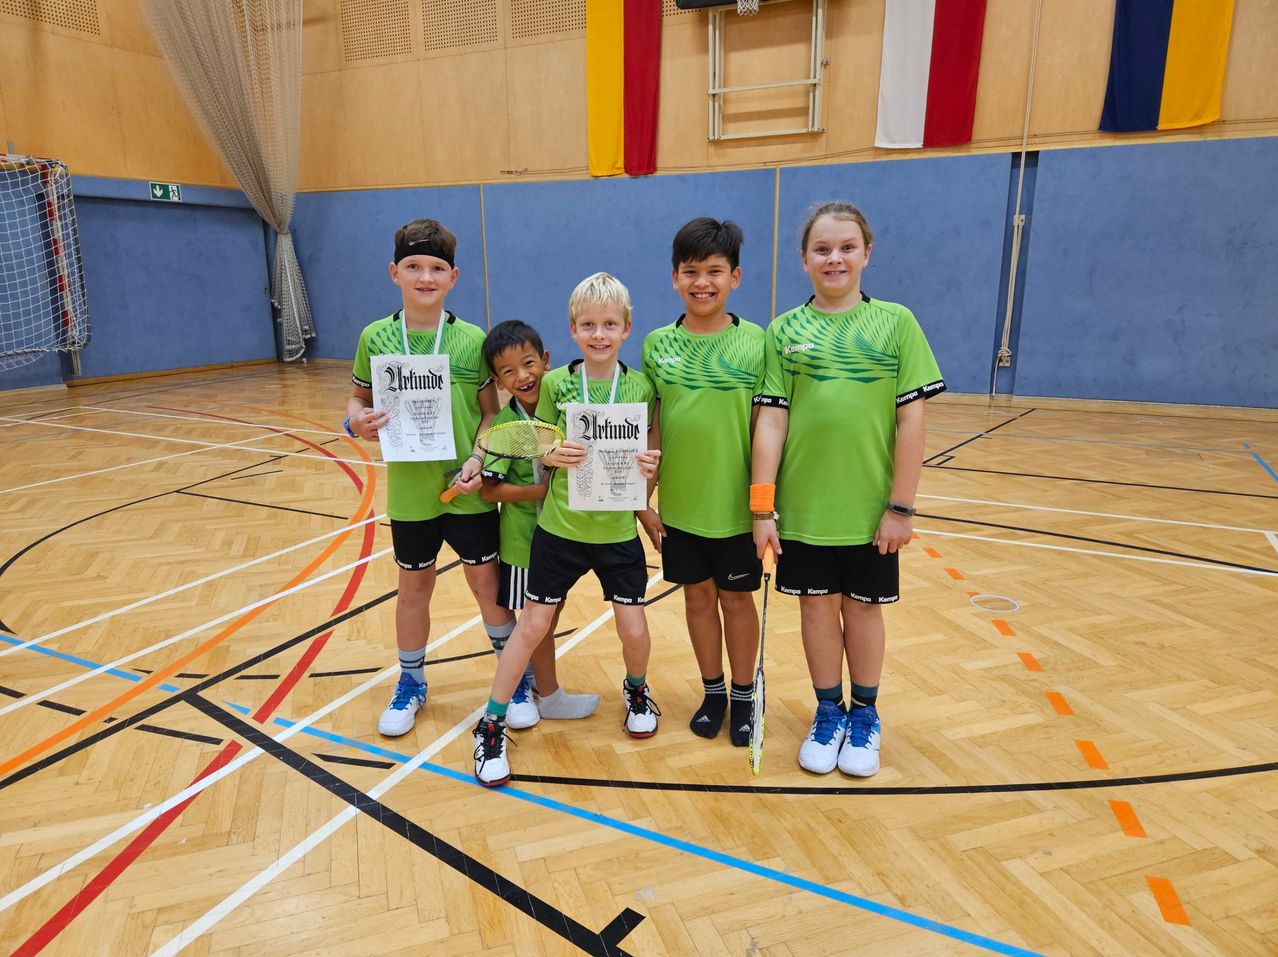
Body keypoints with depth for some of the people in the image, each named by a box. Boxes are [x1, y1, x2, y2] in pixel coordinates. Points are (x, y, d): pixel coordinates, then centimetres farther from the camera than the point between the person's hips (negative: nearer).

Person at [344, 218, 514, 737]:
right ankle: (411, 684, 36)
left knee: (488, 582, 9)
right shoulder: (375, 338, -2)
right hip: (409, 491, 2)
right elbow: (358, 399, 8)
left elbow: (491, 410, -2)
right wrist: (357, 422, -14)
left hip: (468, 491, -1)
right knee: (414, 587, 15)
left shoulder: (472, 339, -6)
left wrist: (478, 458, -17)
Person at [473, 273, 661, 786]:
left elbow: (649, 456, 4)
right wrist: (554, 455, -20)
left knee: (633, 629, 5)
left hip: (618, 531, 1)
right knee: (533, 624, 6)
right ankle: (492, 724, 23)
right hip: (560, 527, -1)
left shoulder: (641, 387, -3)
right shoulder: (555, 383, -5)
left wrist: (650, 466, -17)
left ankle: (636, 690, 40)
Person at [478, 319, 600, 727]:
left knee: (551, 610, 20)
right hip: (526, 536, -5)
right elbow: (488, 489, -18)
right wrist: (542, 490, -24)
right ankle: (549, 695, 28)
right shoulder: (504, 426, -18)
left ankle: (532, 673, 43)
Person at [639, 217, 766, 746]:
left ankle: (743, 694, 33)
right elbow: (650, 429, 3)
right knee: (698, 597, 15)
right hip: (680, 505, 2)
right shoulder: (657, 345, 0)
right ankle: (713, 691, 35)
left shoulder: (756, 344, -8)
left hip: (737, 505, -2)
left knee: (736, 599, 13)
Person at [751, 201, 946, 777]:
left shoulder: (896, 323, -2)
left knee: (863, 607, 13)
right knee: (817, 605, 12)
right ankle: (828, 714, 33)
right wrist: (762, 507, -7)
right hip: (803, 506, 1)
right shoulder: (785, 331, 0)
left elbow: (911, 421, -4)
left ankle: (864, 718, 34)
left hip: (870, 507, 0)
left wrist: (901, 507, -7)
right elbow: (771, 420, -4)